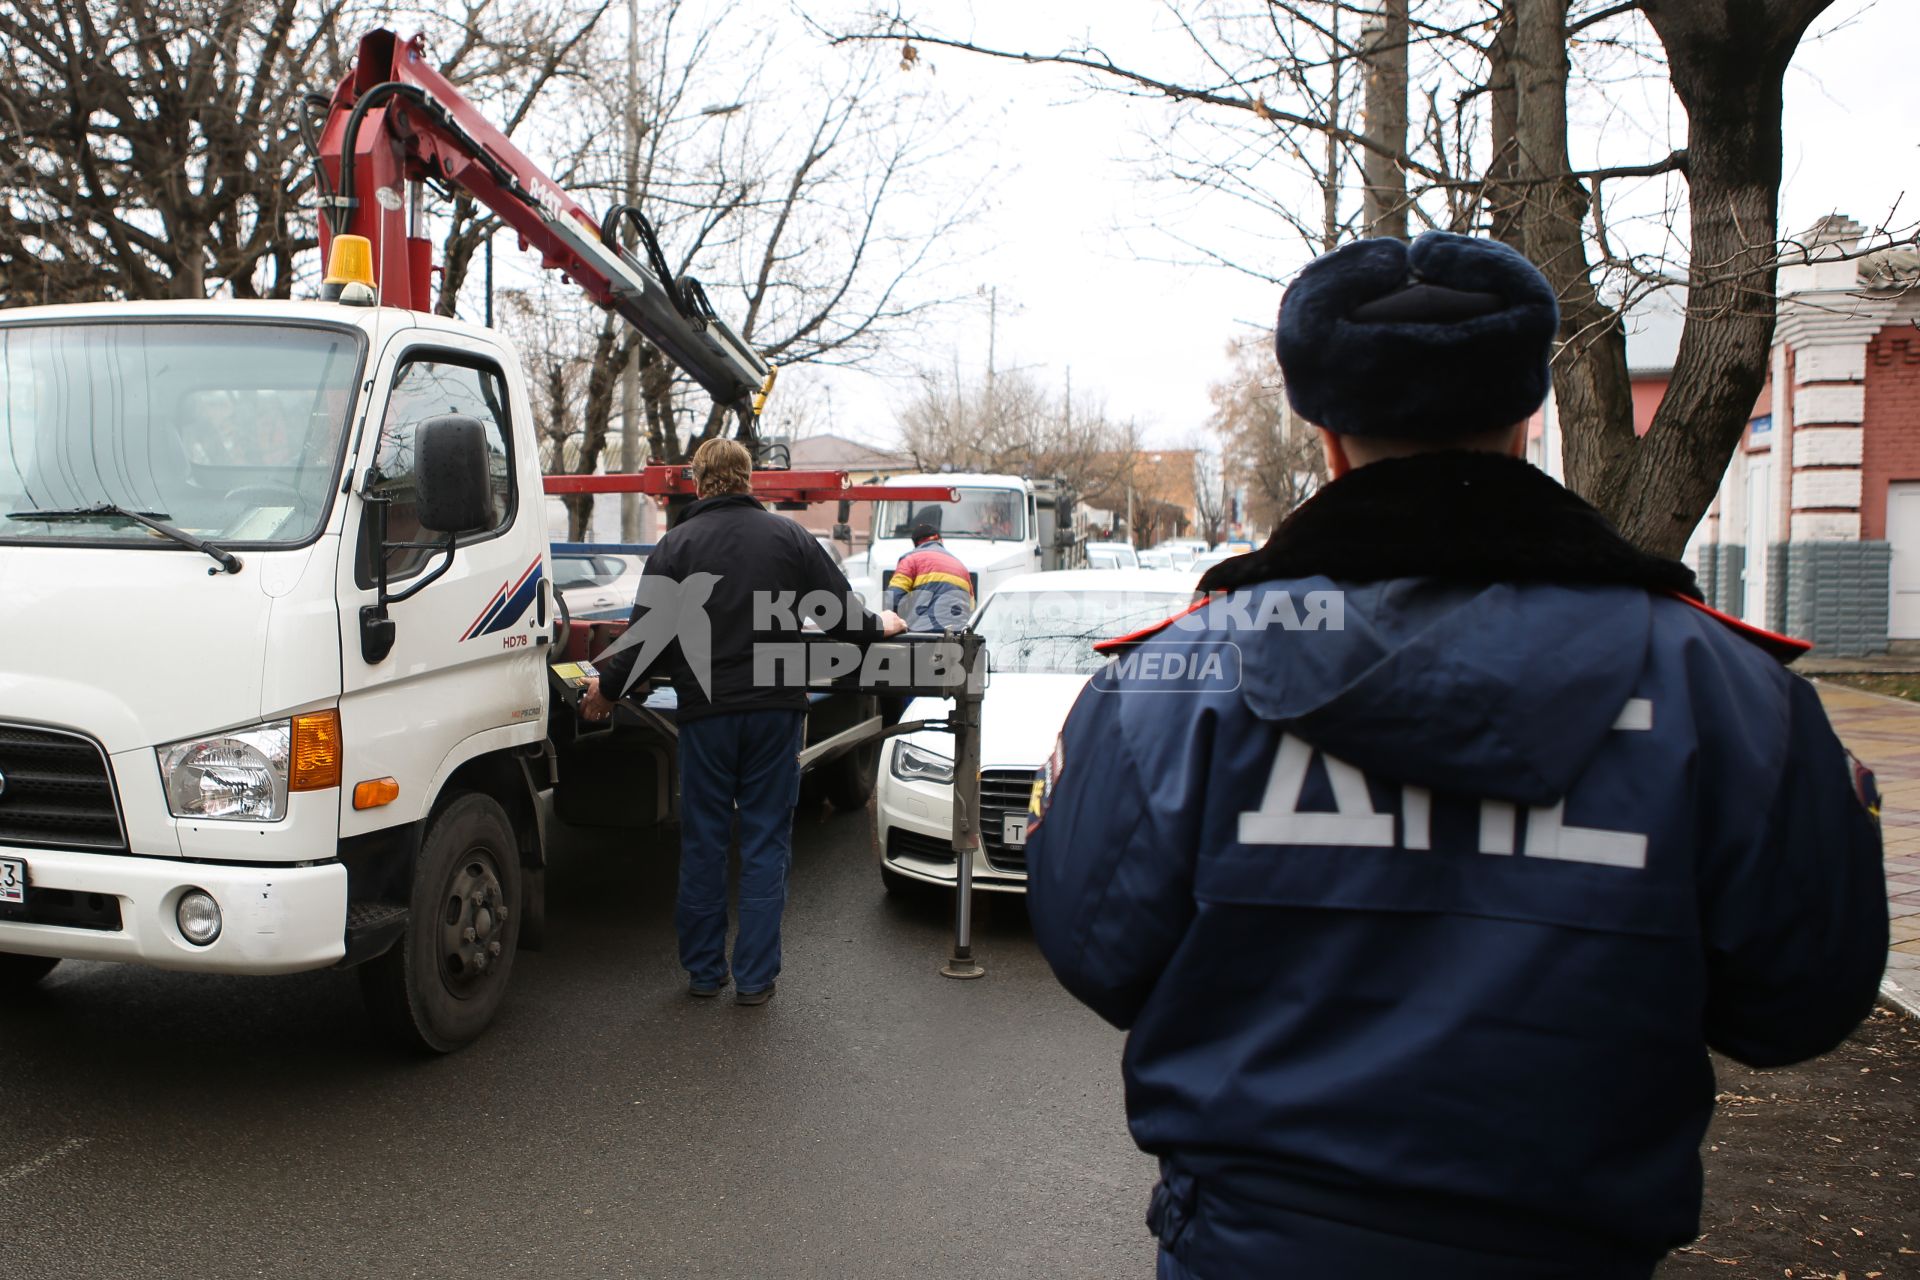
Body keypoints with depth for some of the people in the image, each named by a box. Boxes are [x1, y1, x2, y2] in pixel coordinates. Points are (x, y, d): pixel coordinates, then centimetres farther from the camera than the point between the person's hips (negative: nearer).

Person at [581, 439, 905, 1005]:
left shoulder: (677, 544, -1)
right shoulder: (788, 536, 3)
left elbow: (649, 633, -3)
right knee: (766, 842, 7)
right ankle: (755, 976, 9)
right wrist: (880, 627, 26)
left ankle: (703, 970, 19)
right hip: (776, 710, 1)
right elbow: (842, 614, 4)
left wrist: (607, 687, 11)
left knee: (703, 842, 10)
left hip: (705, 712, 0)